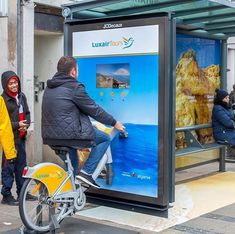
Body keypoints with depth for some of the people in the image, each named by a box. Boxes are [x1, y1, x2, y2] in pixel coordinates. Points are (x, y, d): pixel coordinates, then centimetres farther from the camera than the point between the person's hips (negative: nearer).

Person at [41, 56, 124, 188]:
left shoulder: (50, 87, 16)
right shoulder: (74, 87, -10)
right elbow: (94, 110, -6)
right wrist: (114, 123, 6)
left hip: (50, 137, 9)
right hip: (69, 134, -9)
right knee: (105, 139, 5)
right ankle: (86, 172, -2)